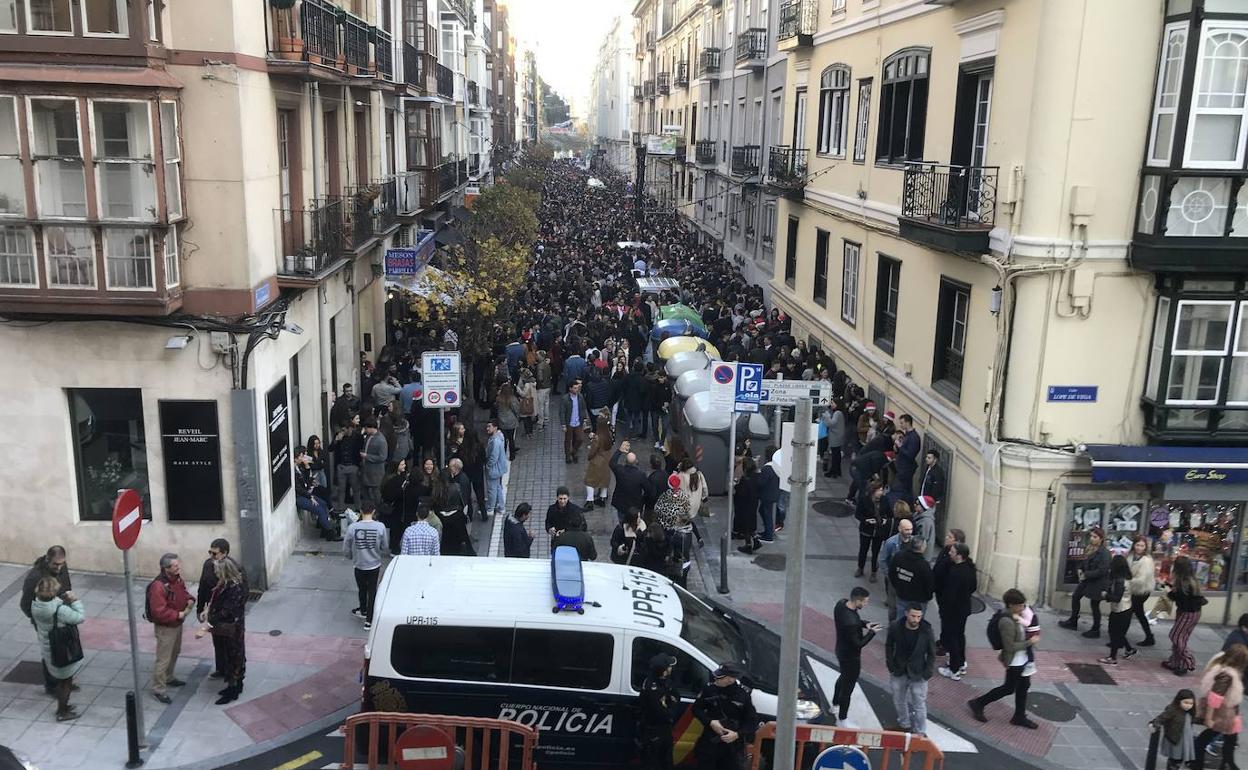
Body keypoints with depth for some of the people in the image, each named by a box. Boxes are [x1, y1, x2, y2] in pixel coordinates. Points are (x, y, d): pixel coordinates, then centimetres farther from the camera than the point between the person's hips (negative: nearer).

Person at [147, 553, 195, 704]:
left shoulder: (177, 578, -3)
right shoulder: (158, 586, -30)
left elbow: (183, 593, 15)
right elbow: (159, 612, -32)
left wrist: (190, 600, -7)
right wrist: (179, 615, -26)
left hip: (177, 624, 9)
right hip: (165, 628, -9)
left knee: (174, 653, 25)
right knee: (163, 659, 0)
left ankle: (168, 678, 45)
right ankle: (158, 690, 13)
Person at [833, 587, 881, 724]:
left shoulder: (841, 604, -14)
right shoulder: (850, 622, -41)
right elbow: (858, 644, -28)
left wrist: (864, 624, -7)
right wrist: (872, 632, -18)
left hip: (841, 650, 9)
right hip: (850, 657, -9)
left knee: (843, 678, 33)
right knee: (848, 687, 12)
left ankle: (835, 704, 55)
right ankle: (842, 719, 32)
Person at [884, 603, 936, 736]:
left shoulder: (927, 632, -19)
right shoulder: (895, 627, -15)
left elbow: (931, 654, -6)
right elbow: (889, 646, 1)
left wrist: (927, 674, -11)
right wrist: (890, 665, -2)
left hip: (918, 675, -2)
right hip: (898, 672, 3)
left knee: (919, 705, 6)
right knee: (899, 701, 20)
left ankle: (920, 732, 23)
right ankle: (904, 724, 44)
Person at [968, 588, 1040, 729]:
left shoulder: (1015, 616, -2)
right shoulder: (1007, 622, -30)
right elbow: (1010, 646, -26)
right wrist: (1030, 642, -22)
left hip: (1023, 659, 8)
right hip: (1014, 662, -8)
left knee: (1024, 686, 19)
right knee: (1009, 688, 7)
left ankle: (1019, 716, 35)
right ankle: (978, 703, 21)